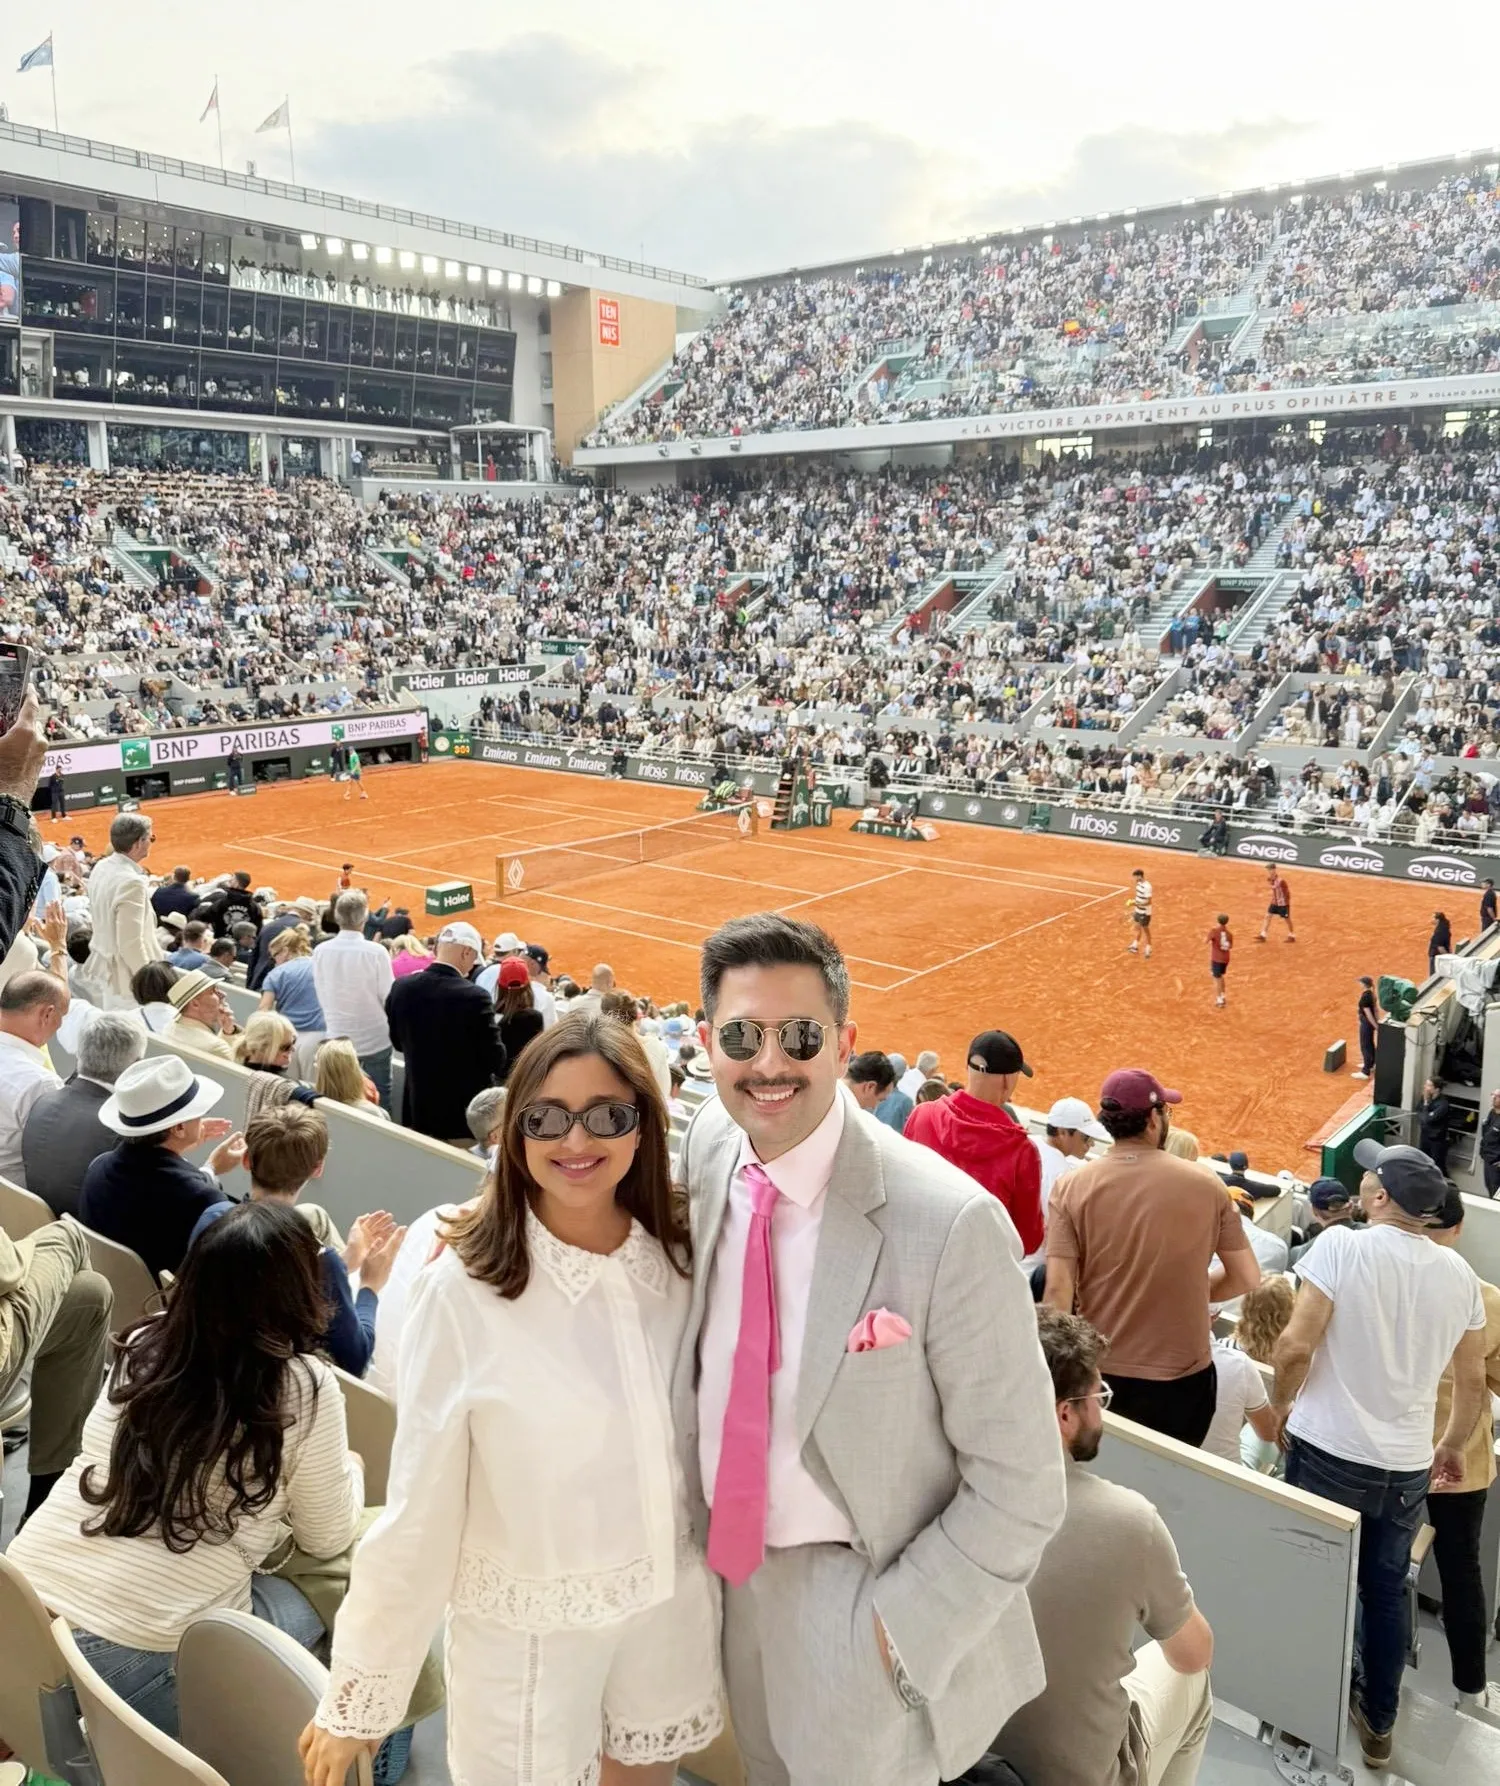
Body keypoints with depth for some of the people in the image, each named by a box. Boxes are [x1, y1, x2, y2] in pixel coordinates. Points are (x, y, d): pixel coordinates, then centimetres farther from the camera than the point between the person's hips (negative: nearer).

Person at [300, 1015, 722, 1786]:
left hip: (672, 1604, 4)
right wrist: (356, 1695, -9)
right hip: (528, 1624, -3)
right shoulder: (464, 1289, -22)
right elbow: (420, 1501, -15)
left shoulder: (681, 1261, -9)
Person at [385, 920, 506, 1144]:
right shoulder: (473, 997, -22)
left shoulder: (401, 989, -6)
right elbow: (495, 1058, -15)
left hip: (419, 1109, 5)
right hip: (466, 1112, -5)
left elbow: (398, 1041, 8)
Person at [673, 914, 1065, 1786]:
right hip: (734, 1567, 6)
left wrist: (897, 1628, -16)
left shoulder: (950, 1225, -28)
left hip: (860, 1602, -6)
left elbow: (1021, 1488, -19)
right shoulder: (709, 1144, -10)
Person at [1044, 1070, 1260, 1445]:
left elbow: (1057, 1290, -14)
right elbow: (1247, 1278, 0)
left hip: (1098, 1373, 0)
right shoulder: (1204, 1185, -7)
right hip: (1183, 1375, 1)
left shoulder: (1073, 1186, -10)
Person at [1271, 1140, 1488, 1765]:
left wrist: (1282, 1404, 0)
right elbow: (1472, 1380, 8)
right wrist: (1452, 1447, 24)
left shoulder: (1342, 1246, -16)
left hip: (1329, 1453, -4)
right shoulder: (1459, 1274, 0)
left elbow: (1296, 1345, -19)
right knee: (1386, 1591, 19)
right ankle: (1378, 1722, 32)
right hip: (1407, 1465, 4)